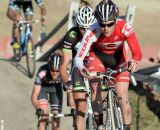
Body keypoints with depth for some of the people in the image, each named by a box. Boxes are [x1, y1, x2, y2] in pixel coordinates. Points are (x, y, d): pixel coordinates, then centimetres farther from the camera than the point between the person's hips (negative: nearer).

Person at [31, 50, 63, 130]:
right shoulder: (42, 73, -39)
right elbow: (34, 96, -39)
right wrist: (38, 109, -56)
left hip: (56, 88, 2)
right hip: (43, 87, -2)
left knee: (56, 120, -4)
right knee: (43, 114, -24)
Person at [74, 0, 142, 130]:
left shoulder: (125, 27, -34)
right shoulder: (92, 32, -36)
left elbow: (137, 52, -35)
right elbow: (78, 57, -40)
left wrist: (134, 61, -58)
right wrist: (80, 66, -63)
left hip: (118, 57, 0)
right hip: (98, 55, 0)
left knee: (123, 98, -8)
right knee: (95, 87, -25)